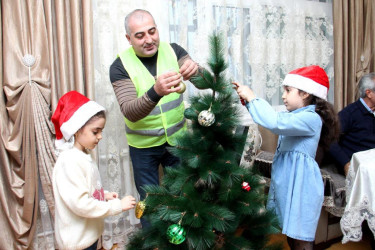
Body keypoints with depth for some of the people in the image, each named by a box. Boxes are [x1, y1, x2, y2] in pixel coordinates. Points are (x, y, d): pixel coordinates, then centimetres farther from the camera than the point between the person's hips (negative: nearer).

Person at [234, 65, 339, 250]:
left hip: (300, 184, -9)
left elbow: (275, 122, -30)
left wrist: (252, 98, -21)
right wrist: (248, 98, 3)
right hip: (286, 181, 9)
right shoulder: (294, 116, 13)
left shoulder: (310, 118, -17)